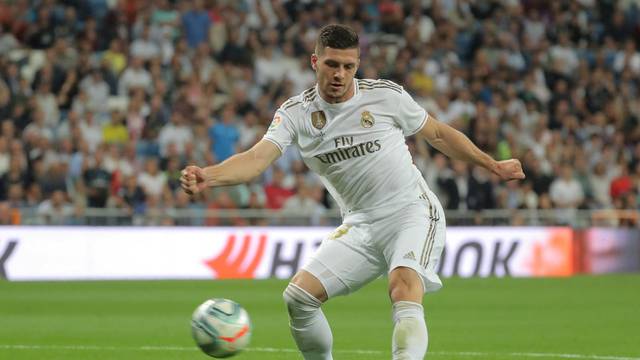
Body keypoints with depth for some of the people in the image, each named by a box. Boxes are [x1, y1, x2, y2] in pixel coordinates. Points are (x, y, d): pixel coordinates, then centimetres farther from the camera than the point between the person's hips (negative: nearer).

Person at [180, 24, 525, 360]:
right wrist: (208, 176, -37)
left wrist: (493, 165, 13)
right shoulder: (296, 112, -4)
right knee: (298, 296, -6)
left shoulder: (386, 95, -8)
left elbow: (438, 133, 8)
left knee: (404, 287, -31)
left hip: (412, 212, -4)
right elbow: (257, 158, -18)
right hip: (360, 225, 4)